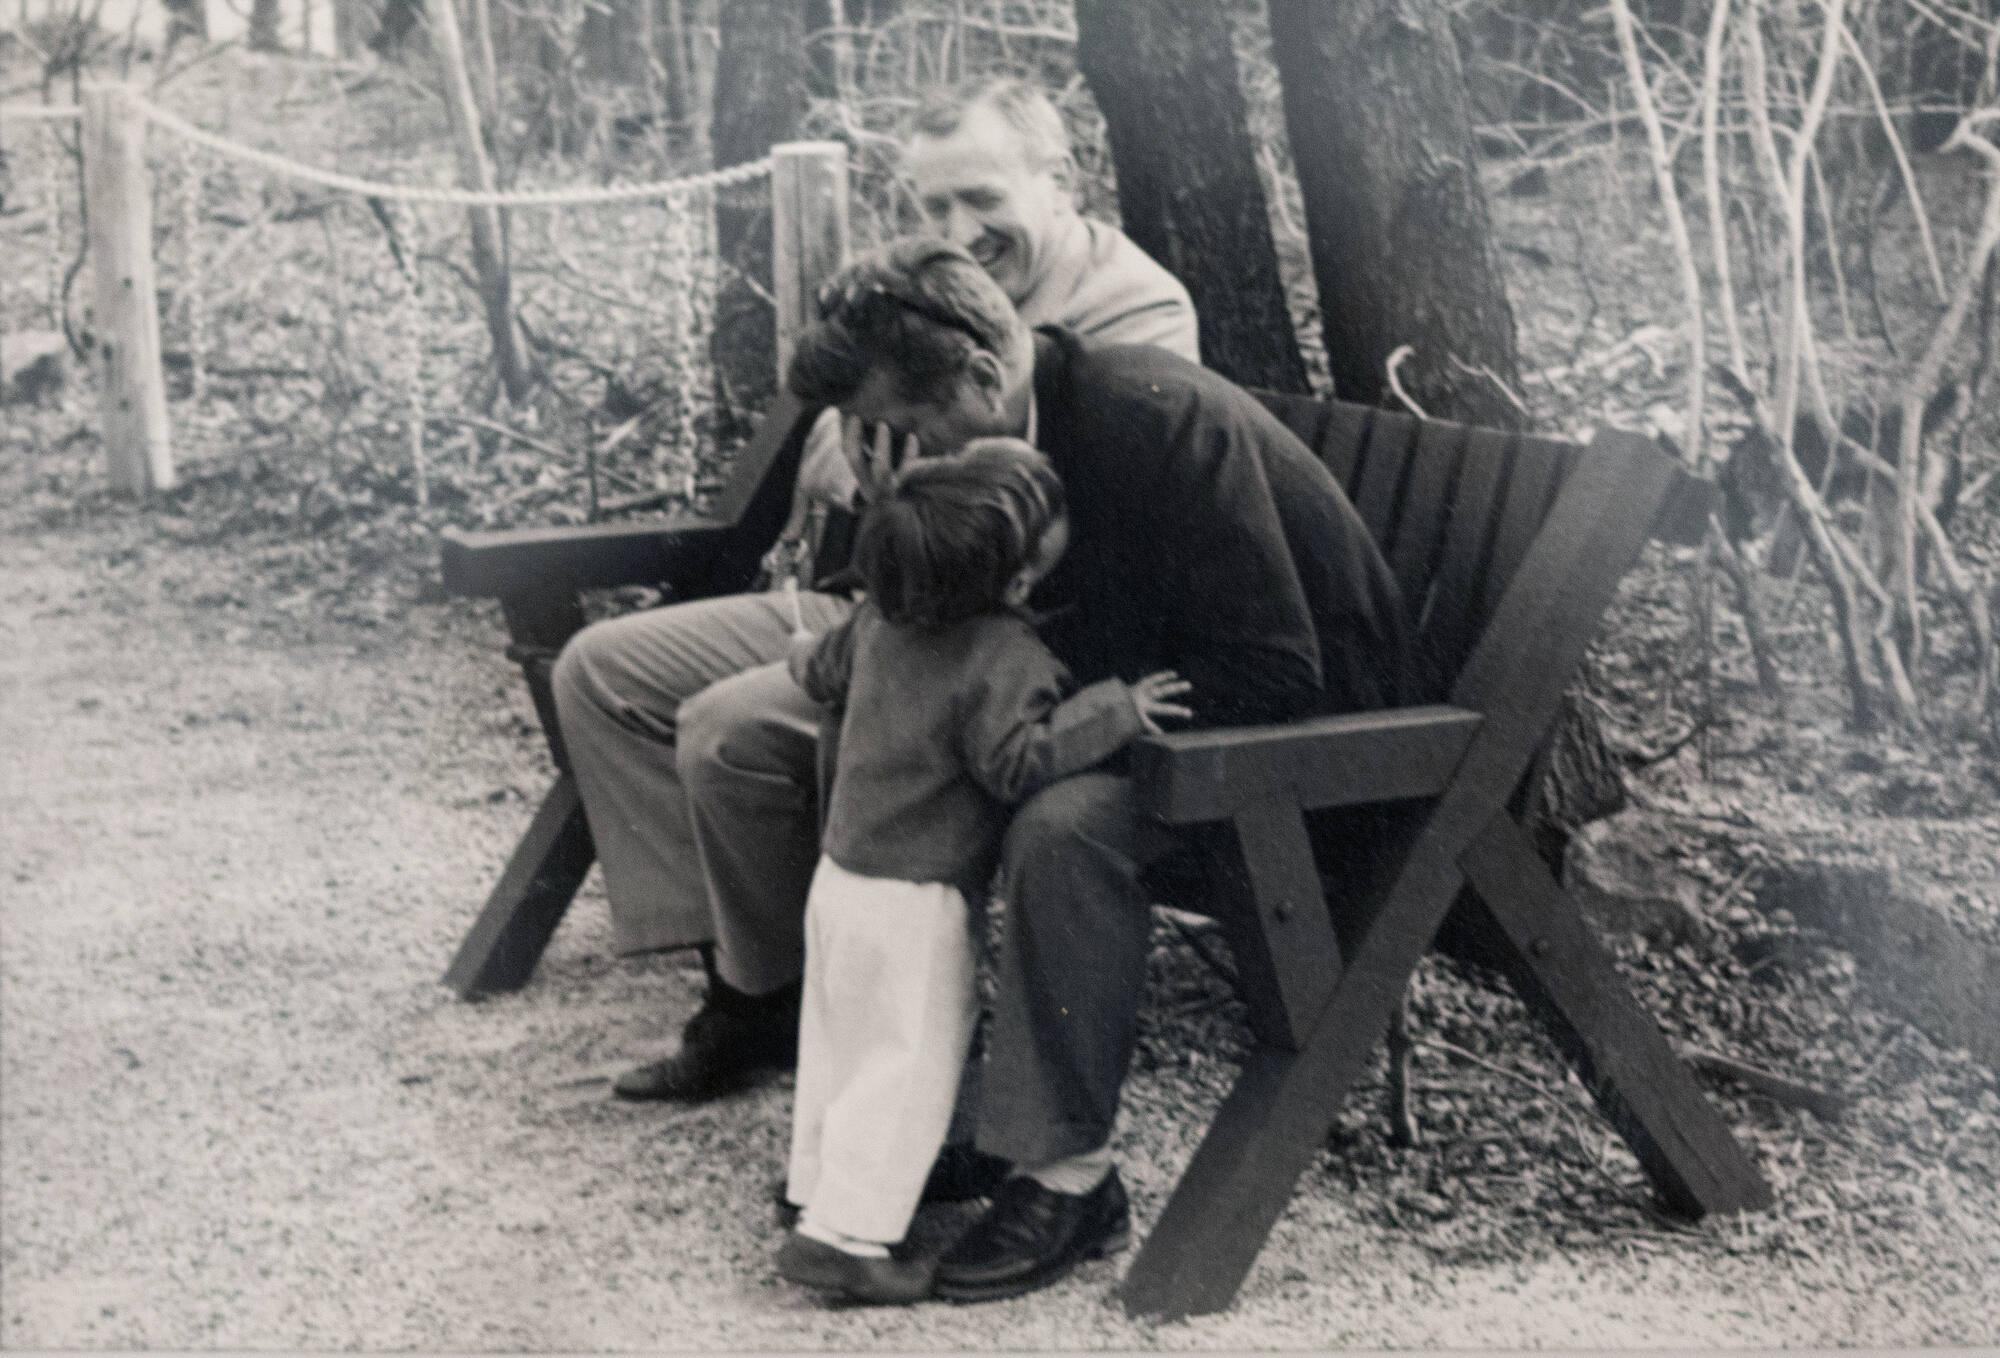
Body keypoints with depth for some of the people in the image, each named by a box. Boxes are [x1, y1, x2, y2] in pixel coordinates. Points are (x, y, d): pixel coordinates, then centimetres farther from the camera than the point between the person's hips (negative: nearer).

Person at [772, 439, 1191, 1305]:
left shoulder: (881, 617, 1)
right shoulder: (1004, 660, -24)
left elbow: (823, 670, 17)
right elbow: (1017, 761, -28)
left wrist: (805, 654, 40)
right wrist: (1114, 710, -25)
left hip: (840, 872, 9)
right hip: (914, 903, -9)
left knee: (840, 1039, 21)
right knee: (910, 1061, -1)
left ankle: (815, 1183, 36)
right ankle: (845, 1232, -2)